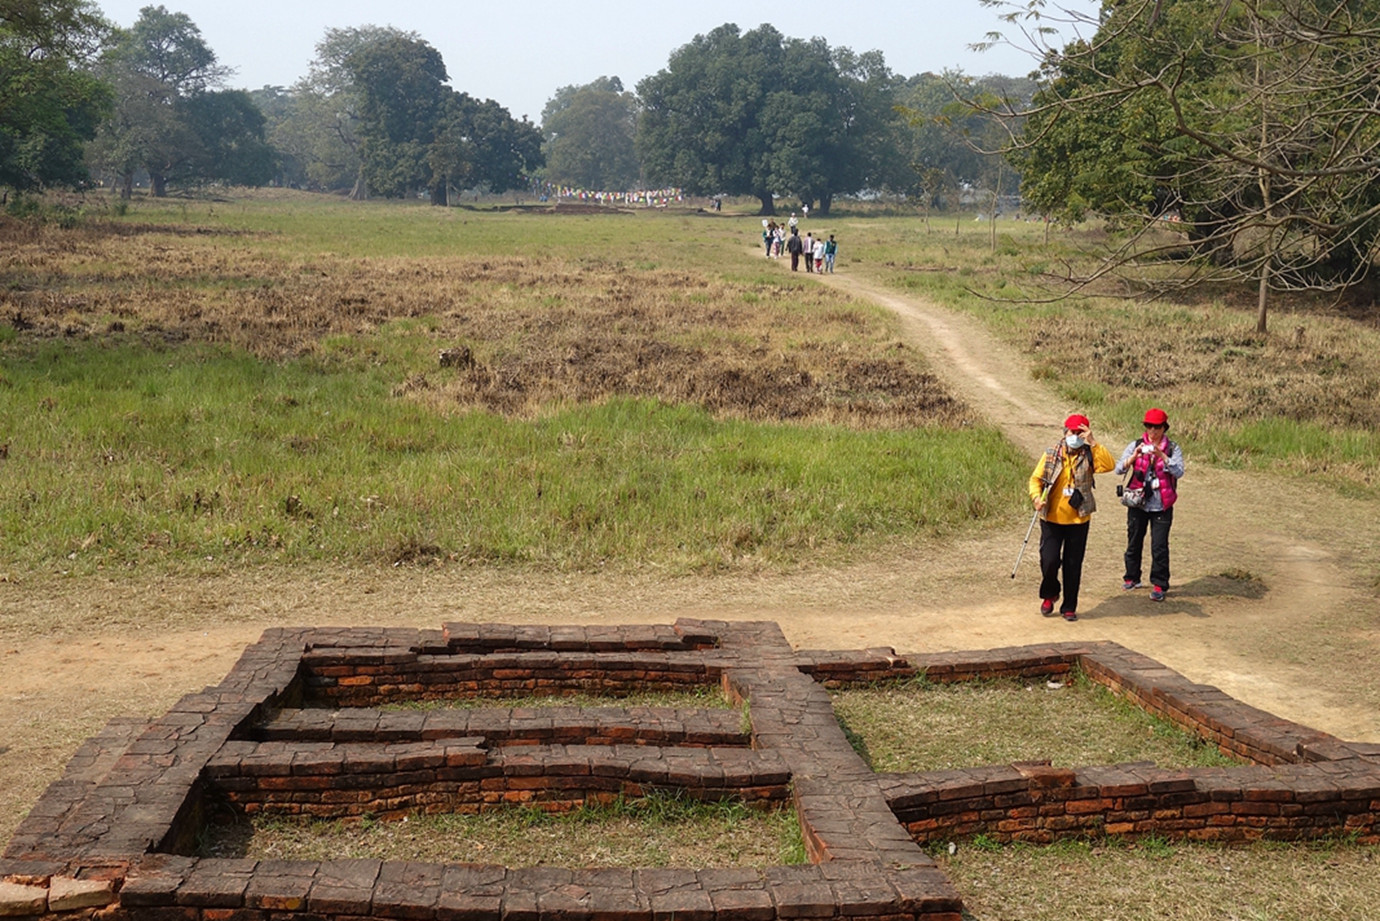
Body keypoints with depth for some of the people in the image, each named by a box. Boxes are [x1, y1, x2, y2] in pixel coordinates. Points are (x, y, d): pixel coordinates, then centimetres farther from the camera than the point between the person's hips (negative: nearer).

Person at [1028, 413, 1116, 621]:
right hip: (1052, 518, 0)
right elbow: (1036, 478, 3)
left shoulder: (1088, 455, -2)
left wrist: (1093, 443, -24)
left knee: (1073, 565, 6)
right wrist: (1037, 497, -15)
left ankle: (1069, 607, 20)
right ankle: (1049, 595, 23)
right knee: (1049, 560, -6)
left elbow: (1109, 465, -20)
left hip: (1078, 520, 0)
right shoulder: (1051, 454, 0)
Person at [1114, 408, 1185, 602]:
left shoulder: (1173, 449, 0)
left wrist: (1162, 455, -28)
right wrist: (1134, 457, -25)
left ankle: (1159, 585, 4)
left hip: (1162, 506, -2)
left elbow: (1179, 472, -16)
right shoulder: (1136, 446, 2)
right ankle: (1132, 577, 29)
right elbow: (1119, 469, -7)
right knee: (1134, 542, 12)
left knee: (1160, 546, -4)